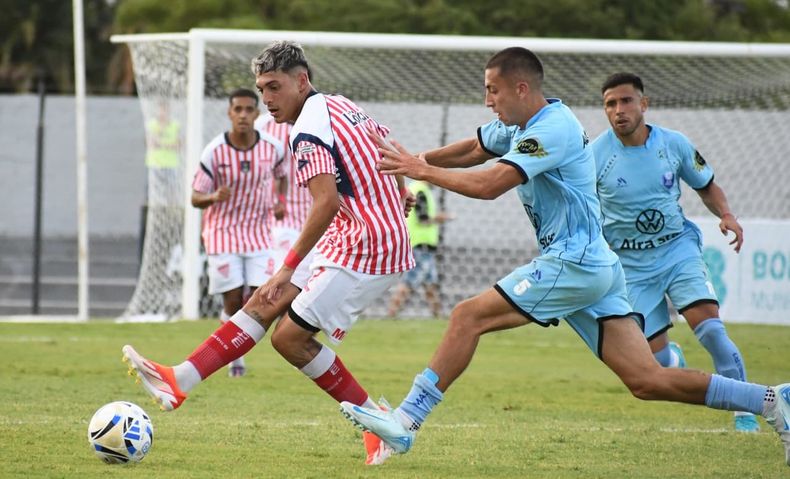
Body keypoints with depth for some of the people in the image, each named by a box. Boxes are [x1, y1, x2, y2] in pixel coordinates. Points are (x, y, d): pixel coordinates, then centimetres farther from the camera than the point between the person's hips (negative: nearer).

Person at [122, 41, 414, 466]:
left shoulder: (308, 132, -17)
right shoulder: (343, 106, 11)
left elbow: (326, 202, -28)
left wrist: (289, 268, -27)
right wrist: (396, 204, 37)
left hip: (364, 251, -10)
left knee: (290, 337, -6)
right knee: (264, 303, 6)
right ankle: (178, 381, 4)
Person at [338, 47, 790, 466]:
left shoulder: (552, 130, -16)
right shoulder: (522, 123, 14)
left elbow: (488, 185, -23)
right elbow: (474, 150, 28)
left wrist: (421, 171, -12)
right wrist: (413, 160, 14)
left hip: (573, 263, -10)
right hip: (596, 266, 10)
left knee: (468, 317, -9)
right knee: (647, 380, 2)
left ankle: (404, 423, -9)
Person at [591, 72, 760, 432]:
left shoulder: (674, 144, -5)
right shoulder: (595, 156, -12)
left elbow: (706, 186, 10)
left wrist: (725, 214, -9)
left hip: (678, 248, 0)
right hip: (631, 264, 0)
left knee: (711, 329, -20)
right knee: (659, 358, -2)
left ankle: (745, 415, -8)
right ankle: (675, 361, 39)